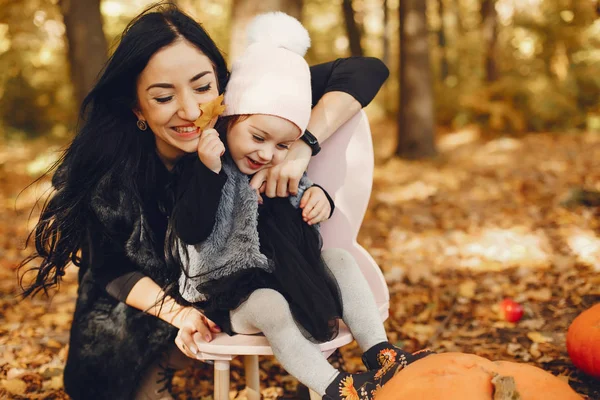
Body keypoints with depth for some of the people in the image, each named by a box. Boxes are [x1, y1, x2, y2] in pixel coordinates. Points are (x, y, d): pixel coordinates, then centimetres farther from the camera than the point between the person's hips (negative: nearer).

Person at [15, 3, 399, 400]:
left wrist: (303, 145, -44)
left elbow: (366, 70, -31)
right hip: (157, 288, -1)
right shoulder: (107, 163, -27)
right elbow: (111, 268, -16)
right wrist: (177, 312, -32)